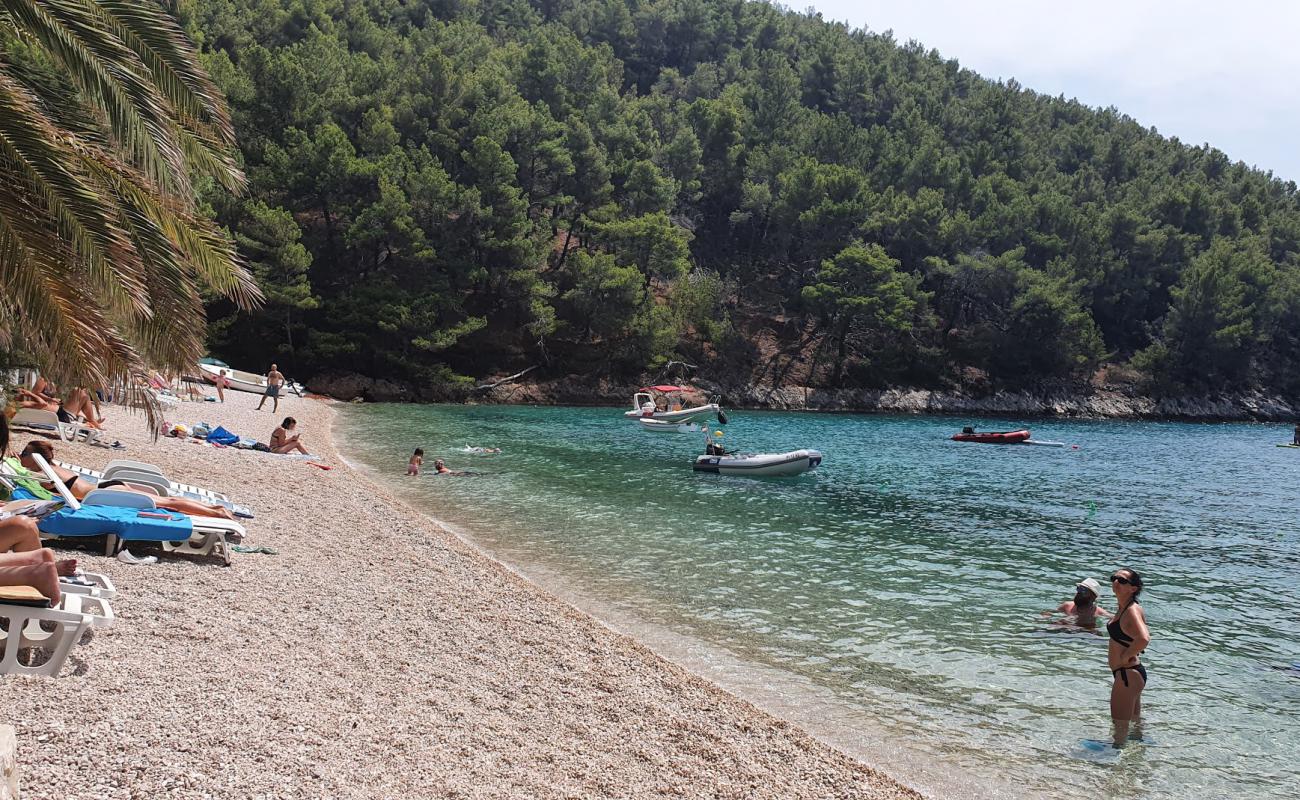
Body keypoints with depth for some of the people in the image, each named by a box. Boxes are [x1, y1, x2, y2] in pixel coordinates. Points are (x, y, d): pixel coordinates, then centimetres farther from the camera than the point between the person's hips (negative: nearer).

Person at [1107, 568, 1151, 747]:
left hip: (1128, 674, -10)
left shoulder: (1132, 611, -22)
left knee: (1120, 725, 2)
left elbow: (1143, 639, -40)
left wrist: (1126, 656, -24)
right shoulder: (1122, 607, 7)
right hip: (1130, 673, 10)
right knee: (1135, 720, 27)